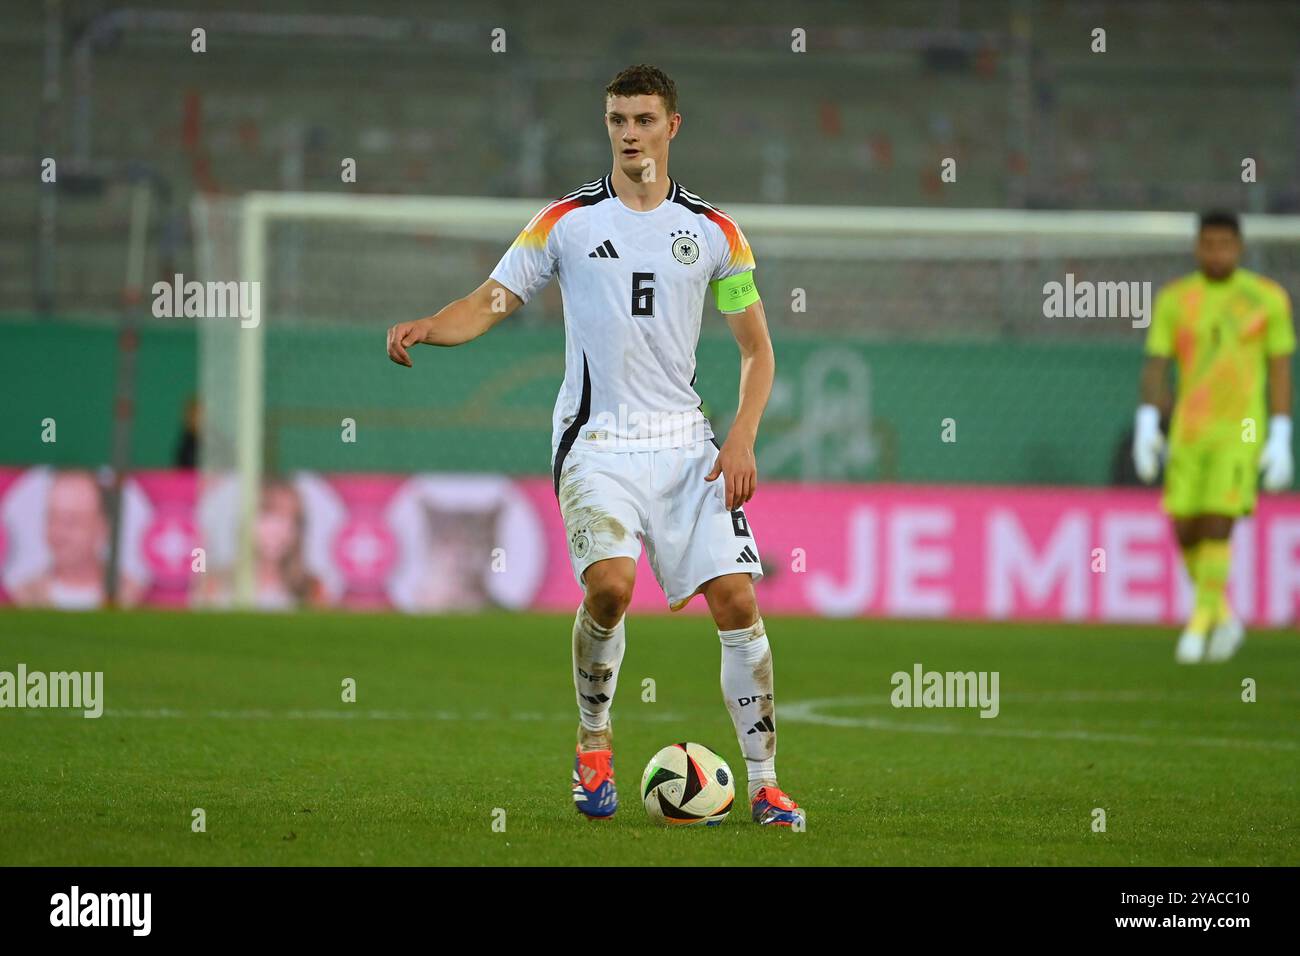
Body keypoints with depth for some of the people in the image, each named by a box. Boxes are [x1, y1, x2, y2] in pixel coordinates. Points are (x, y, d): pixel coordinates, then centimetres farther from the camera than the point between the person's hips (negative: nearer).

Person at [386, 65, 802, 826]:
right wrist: (425, 328, -18)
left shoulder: (713, 230, 7)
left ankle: (764, 784, 0)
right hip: (597, 442, -2)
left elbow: (758, 348, 12)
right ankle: (594, 742, 0)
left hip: (684, 441, 2)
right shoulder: (568, 221, 4)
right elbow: (488, 305, 3)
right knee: (609, 585, -24)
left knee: (737, 599, -8)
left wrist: (742, 440, -2)